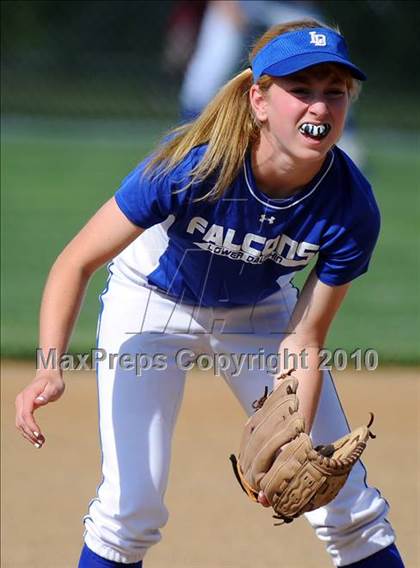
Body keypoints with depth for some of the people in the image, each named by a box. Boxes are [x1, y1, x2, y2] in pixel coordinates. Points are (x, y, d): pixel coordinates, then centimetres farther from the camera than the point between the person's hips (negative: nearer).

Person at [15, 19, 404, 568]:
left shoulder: (351, 209, -29)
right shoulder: (188, 169, -36)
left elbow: (304, 339, -17)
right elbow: (77, 262, -29)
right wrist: (50, 370, -43)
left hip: (260, 312, 3)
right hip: (154, 301, -2)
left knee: (348, 506, -1)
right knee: (131, 506, -14)